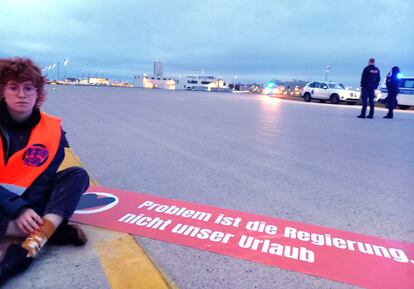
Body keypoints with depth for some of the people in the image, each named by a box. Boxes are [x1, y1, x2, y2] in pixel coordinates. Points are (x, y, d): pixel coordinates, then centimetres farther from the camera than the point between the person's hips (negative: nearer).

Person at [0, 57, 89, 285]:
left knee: (78, 175, -20)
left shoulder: (51, 129, -5)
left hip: (30, 202, 2)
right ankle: (54, 230, -25)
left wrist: (24, 207, -24)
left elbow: (45, 178, -8)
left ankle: (30, 245, -37)